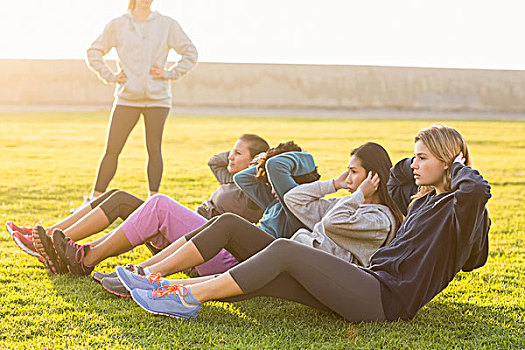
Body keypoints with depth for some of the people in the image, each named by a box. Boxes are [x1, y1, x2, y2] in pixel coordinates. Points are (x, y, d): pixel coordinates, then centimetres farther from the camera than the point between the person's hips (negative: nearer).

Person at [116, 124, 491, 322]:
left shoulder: (458, 208, -5)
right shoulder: (425, 200, 22)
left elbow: (477, 189, -30)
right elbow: (398, 175, 43)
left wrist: (459, 166, -10)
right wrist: (418, 163, 27)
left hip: (386, 299, -9)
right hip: (369, 285, 9)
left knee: (284, 251, -21)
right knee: (264, 278, -6)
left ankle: (187, 297, -17)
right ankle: (163, 287, -8)